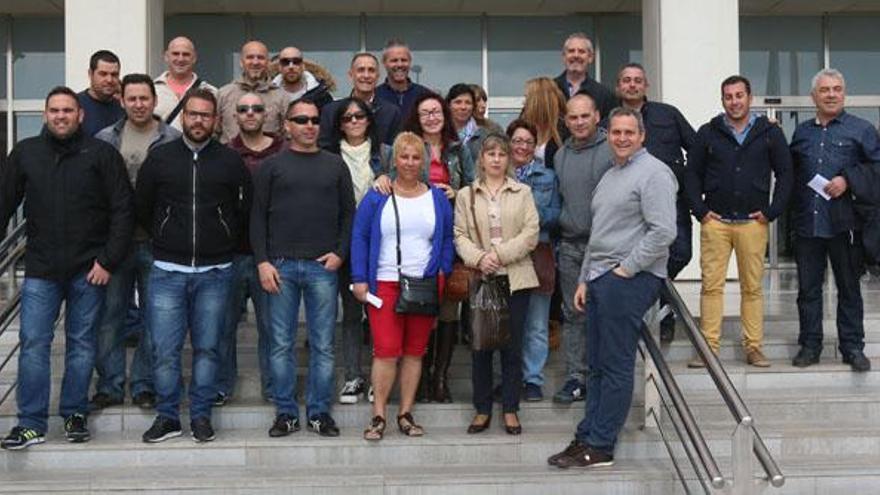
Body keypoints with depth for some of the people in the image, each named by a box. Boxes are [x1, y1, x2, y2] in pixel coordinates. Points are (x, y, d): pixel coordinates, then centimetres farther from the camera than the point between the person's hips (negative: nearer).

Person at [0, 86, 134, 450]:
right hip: (41, 269, 1)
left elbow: (123, 210, -3)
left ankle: (75, 414, 20)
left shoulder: (102, 154, -1)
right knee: (33, 344, -2)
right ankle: (31, 423, 5)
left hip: (88, 269, -1)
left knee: (82, 344, 7)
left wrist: (109, 260, -8)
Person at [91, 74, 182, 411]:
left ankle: (144, 384, 18)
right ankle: (110, 385, 17)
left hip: (157, 241, -1)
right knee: (110, 316, 6)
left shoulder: (173, 141, 0)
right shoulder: (105, 140, 7)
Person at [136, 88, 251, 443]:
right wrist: (166, 240, 14)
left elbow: (245, 210, 11)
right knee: (165, 350, -1)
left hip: (215, 271, 0)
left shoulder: (230, 162, 4)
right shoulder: (159, 158, 4)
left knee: (207, 348, 6)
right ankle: (167, 417, 12)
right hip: (168, 270, 0)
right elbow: (141, 208, 12)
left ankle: (201, 415, 17)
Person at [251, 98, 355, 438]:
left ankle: (320, 412, 12)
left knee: (323, 345, 3)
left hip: (322, 267, 1)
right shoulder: (272, 166, 7)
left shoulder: (335, 165, 11)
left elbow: (348, 213, 11)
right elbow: (258, 216, 5)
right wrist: (262, 261, -4)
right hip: (281, 266, -1)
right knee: (281, 345, 2)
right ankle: (286, 413, 11)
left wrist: (340, 253, -2)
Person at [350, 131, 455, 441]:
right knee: (386, 351, -8)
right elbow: (359, 238, 2)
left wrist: (443, 271, 1)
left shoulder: (437, 199, 10)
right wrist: (360, 280, -5)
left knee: (415, 351, 7)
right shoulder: (376, 197, 3)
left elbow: (447, 240, 15)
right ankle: (378, 417, 0)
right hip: (385, 284, -2)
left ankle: (406, 414, 15)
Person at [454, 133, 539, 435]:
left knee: (512, 346, 3)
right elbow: (460, 235, 2)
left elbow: (531, 234, -2)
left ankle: (510, 410, 13)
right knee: (480, 345, 4)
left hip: (515, 278, 0)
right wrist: (478, 258, -15)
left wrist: (500, 254, -12)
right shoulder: (466, 195, 9)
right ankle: (482, 409, 15)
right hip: (480, 279, 1)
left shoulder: (522, 193, 7)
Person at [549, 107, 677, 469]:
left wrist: (625, 269, -15)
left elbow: (663, 232, -17)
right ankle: (587, 437, 16)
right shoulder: (610, 176, 21)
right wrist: (584, 279, 21)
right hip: (601, 277, 9)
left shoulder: (653, 173, -8)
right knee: (597, 365, 11)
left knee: (616, 366, -4)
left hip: (630, 279, -9)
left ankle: (599, 447, 0)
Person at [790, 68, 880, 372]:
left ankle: (852, 347, 13)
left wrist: (848, 179, -13)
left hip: (844, 224, -3)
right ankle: (809, 345, 17)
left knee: (849, 287, 5)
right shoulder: (802, 132, 14)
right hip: (807, 223, 3)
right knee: (808, 288, 8)